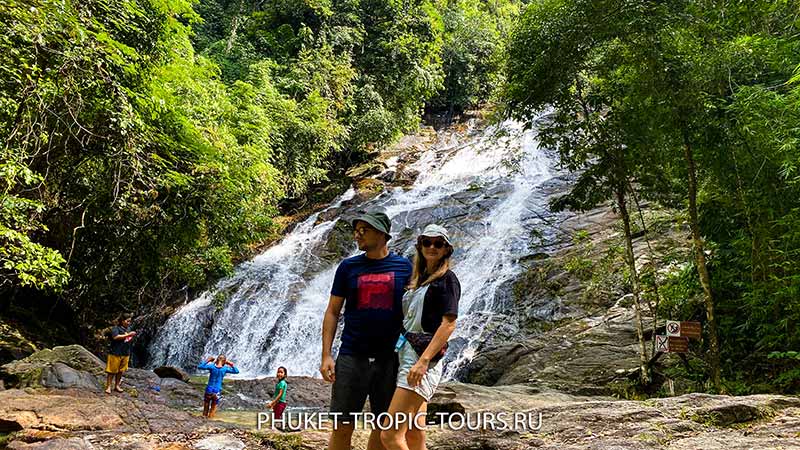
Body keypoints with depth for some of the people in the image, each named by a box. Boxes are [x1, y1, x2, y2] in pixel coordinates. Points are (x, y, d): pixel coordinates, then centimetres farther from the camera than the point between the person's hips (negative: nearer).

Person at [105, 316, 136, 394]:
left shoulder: (128, 329, 15)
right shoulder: (116, 328, -8)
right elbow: (116, 337, -24)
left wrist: (131, 337, 1)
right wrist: (128, 335, -23)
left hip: (125, 353, 7)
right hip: (115, 353, -7)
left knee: (121, 371, 12)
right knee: (112, 371, -2)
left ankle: (117, 386, 23)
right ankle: (108, 386, 6)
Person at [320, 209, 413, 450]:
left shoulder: (404, 267, 2)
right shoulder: (348, 267, 3)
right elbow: (332, 312, 4)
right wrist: (326, 356, -3)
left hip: (390, 359, 1)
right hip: (351, 358, 0)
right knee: (342, 428, 2)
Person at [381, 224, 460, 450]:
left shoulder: (447, 279, -4)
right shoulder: (419, 279, 20)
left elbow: (449, 324, -14)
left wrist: (423, 361, -23)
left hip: (423, 357, -8)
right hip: (407, 354, 9)